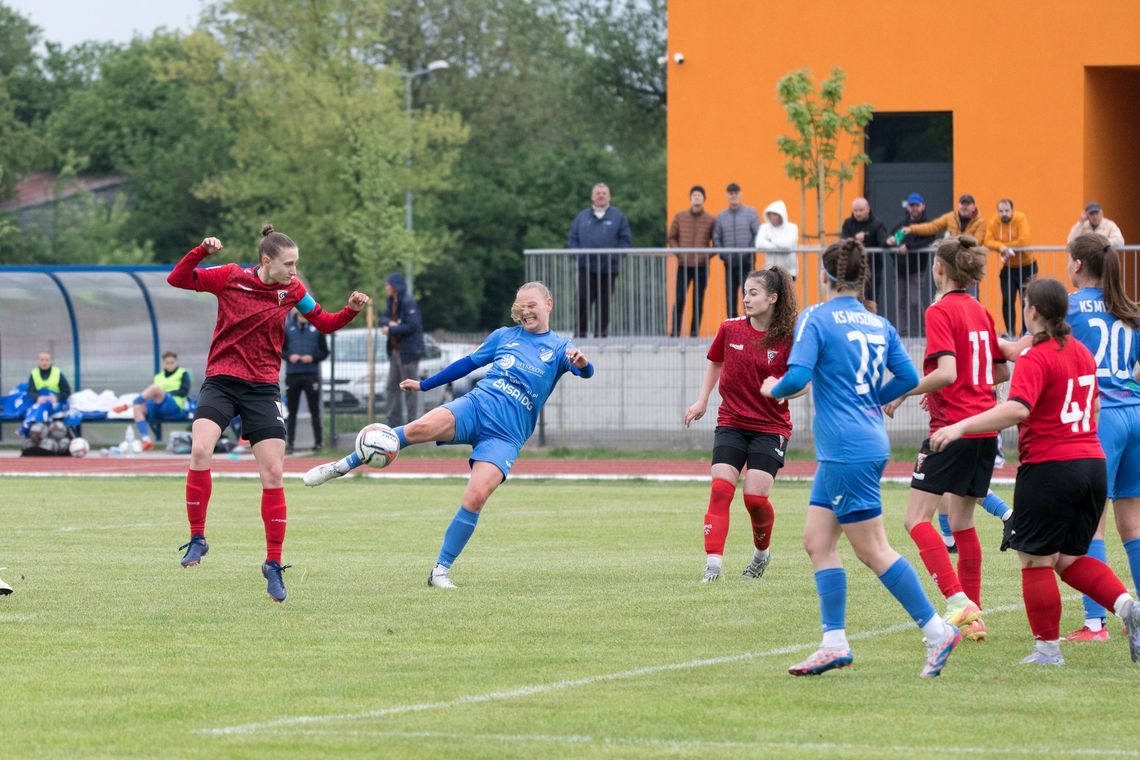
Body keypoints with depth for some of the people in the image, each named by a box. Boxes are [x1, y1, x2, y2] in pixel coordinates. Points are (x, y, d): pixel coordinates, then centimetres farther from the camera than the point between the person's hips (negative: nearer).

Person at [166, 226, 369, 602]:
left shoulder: (292, 290, 1)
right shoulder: (230, 277, -7)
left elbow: (324, 323, 11)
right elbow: (177, 279, -8)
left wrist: (351, 310, -7)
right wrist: (202, 251, -23)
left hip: (262, 388, 2)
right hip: (221, 382, -2)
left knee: (273, 475, -4)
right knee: (200, 450, -25)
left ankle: (273, 564, 7)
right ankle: (197, 538, -9)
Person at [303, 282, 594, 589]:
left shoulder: (559, 348, 7)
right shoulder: (504, 336, 16)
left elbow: (584, 371, -11)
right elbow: (468, 363, 27)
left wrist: (581, 363, -36)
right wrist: (424, 384, 31)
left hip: (505, 435, -1)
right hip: (475, 406, 1)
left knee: (476, 497, -21)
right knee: (419, 428, -29)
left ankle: (441, 572, -7)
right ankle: (341, 466, -20)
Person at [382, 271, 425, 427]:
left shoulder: (408, 302, -15)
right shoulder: (392, 301, 12)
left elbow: (412, 326, -20)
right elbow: (387, 318, 20)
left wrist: (391, 329, -16)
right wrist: (389, 323, -4)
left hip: (407, 352, -9)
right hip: (395, 350, 9)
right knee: (392, 386, 11)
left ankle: (412, 423, 2)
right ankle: (394, 422, 17)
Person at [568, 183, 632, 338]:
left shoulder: (617, 216, 7)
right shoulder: (582, 216, 12)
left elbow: (626, 239, 3)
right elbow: (572, 238, 12)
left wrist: (615, 255, -10)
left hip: (609, 267, -1)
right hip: (586, 267, 1)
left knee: (604, 301, 3)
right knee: (583, 299, -8)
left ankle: (601, 331, 10)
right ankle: (580, 331, -2)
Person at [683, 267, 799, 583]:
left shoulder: (788, 340, -9)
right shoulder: (730, 330, 0)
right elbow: (715, 362, 19)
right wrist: (702, 401, 14)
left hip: (770, 428, -3)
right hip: (731, 423, 3)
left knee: (755, 496, -10)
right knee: (720, 488, -14)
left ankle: (761, 553, 20)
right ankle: (713, 563, -16)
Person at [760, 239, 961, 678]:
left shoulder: (815, 319, -9)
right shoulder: (879, 325, 11)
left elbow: (798, 377, -19)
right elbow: (909, 378, 10)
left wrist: (774, 389, 2)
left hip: (847, 451, -8)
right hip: (869, 441, 8)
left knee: (873, 551, -4)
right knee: (817, 540, 10)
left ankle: (937, 631, -4)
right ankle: (834, 644, 6)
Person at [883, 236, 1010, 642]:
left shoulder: (940, 311, -10)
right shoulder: (981, 312, 12)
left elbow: (947, 372, -22)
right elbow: (1001, 372, 20)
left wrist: (903, 393, -12)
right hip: (985, 427, 8)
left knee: (917, 519, -8)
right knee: (962, 523, 16)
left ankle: (959, 603, -22)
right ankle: (974, 617, 15)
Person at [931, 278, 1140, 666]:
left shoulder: (1035, 359, -12)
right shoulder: (1082, 354, 12)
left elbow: (1016, 409, -28)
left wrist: (960, 427, -31)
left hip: (1049, 468, -8)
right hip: (1092, 463, 8)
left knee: (1036, 561, 4)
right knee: (1070, 558, 16)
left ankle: (1048, 648, 6)